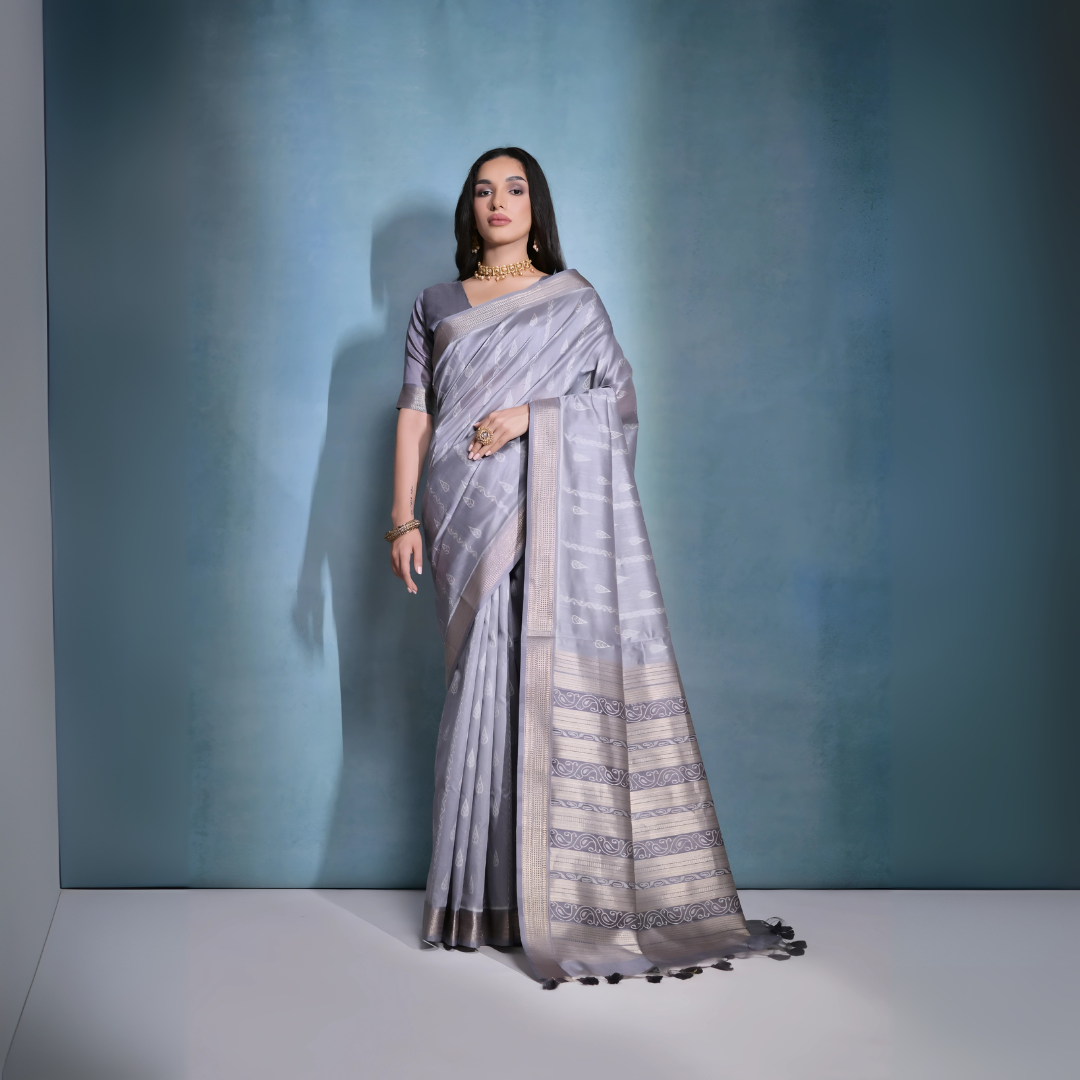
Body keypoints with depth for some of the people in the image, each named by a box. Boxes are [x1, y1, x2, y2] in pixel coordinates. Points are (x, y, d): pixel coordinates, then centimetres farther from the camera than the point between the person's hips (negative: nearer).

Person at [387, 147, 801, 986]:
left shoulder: (574, 299, 13)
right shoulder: (437, 307, 17)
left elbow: (620, 394, 5)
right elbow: (415, 415, 12)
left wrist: (531, 415, -9)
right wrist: (404, 518, 3)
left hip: (557, 507, -1)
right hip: (471, 515, 1)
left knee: (563, 671, -9)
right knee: (486, 677, -4)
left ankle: (571, 891, -3)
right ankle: (487, 892, 3)